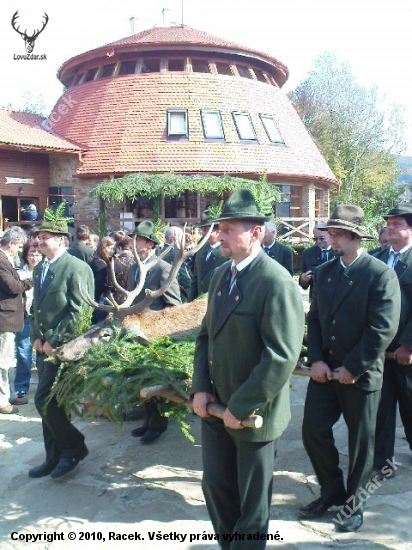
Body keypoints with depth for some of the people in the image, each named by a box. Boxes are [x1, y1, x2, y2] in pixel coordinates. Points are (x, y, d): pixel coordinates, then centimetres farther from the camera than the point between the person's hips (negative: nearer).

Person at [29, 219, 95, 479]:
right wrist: (36, 337, 6)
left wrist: (53, 340, -16)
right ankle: (55, 458, 26)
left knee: (44, 400, -9)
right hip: (44, 346, 8)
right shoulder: (39, 269, 13)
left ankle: (74, 446, 11)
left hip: (63, 346, -8)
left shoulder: (77, 268, -12)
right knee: (50, 402, 13)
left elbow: (78, 312, -17)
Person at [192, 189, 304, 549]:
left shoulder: (277, 282, -20)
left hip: (253, 415, -7)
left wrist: (240, 408, -20)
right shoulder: (220, 275, 6)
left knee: (252, 500, 14)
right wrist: (200, 388, -1)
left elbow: (282, 357, -24)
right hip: (215, 407, 7)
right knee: (216, 486, 20)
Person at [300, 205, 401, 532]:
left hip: (361, 375, -5)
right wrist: (316, 360, -6)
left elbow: (383, 329, -17)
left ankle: (354, 502, 32)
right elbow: (314, 318, 7)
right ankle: (332, 491, 32)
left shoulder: (381, 275, -12)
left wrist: (352, 368, -16)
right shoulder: (324, 272, 7)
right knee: (313, 431, 8)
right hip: (324, 370, 5)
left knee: (360, 441, 10)